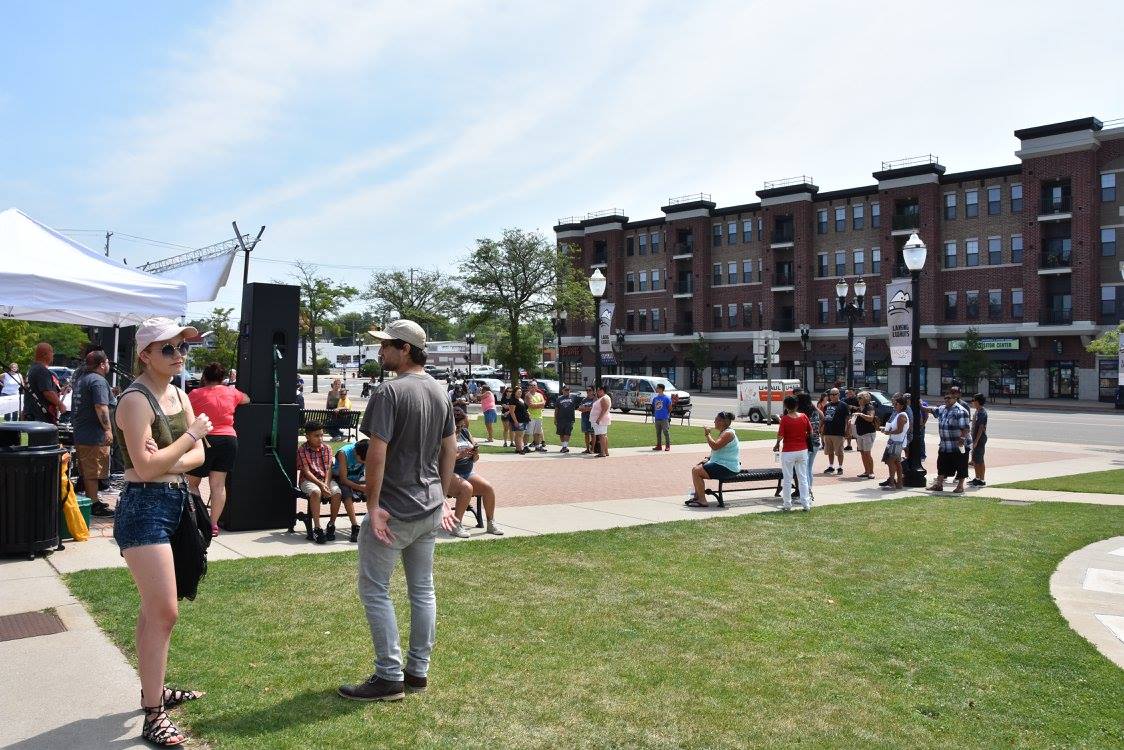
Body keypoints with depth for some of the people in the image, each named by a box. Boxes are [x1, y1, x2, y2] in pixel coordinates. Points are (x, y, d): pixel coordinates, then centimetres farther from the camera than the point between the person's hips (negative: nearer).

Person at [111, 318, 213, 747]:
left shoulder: (179, 395, 10)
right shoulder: (137, 400, -15)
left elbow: (198, 455, 5)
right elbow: (145, 467, -23)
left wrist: (170, 460, -14)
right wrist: (192, 434, -14)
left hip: (175, 504, 9)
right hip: (144, 508, -9)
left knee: (156, 609, 20)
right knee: (164, 611, -9)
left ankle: (153, 689, 34)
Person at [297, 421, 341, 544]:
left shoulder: (327, 449, 7)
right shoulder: (301, 450, -5)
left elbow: (329, 469, 1)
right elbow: (306, 472, -11)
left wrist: (326, 484, -18)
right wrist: (321, 485, -23)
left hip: (326, 479, 3)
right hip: (308, 480, -3)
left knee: (336, 492, -28)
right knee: (315, 491, -37)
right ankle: (317, 529, -34)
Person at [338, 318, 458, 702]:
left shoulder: (389, 392, -17)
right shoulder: (440, 392, 8)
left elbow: (377, 453, -21)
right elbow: (450, 449, 13)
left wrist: (373, 505, -15)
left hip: (394, 509, -8)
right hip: (430, 507, 8)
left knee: (374, 590, 4)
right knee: (422, 589, 14)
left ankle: (390, 677, 8)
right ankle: (418, 670, 24)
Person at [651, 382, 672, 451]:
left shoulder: (667, 398, -6)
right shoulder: (655, 398, 10)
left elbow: (670, 408, -3)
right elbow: (653, 407, 18)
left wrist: (668, 415, -6)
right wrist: (653, 415, 12)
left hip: (664, 419, -6)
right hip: (657, 419, 6)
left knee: (666, 432, -3)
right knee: (658, 433, 10)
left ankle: (668, 446, 3)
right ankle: (659, 445, 17)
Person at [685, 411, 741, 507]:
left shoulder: (728, 433, -16)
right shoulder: (723, 433, 18)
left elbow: (715, 446, -29)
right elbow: (717, 449, 26)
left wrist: (707, 434, -16)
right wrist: (708, 459, 12)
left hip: (727, 468, -11)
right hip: (721, 464, 11)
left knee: (696, 471, -18)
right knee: (697, 466, 19)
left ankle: (702, 501, -15)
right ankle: (696, 496, 19)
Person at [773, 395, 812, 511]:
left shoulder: (785, 419, -14)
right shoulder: (804, 416, -3)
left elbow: (780, 435, -16)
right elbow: (810, 432, 5)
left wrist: (777, 444, 3)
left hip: (788, 452, -4)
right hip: (802, 450, 4)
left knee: (787, 479, 6)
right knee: (803, 477, 12)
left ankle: (787, 504, 10)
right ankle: (806, 503, 13)